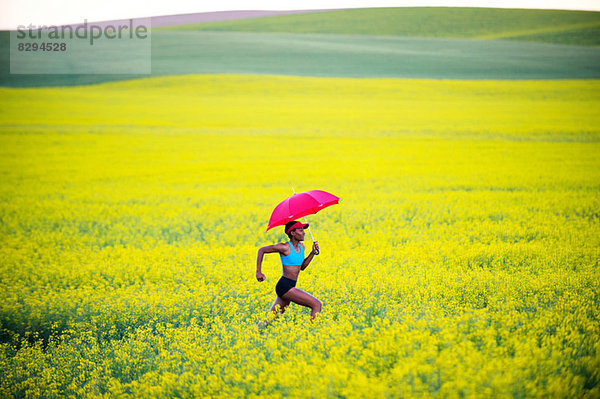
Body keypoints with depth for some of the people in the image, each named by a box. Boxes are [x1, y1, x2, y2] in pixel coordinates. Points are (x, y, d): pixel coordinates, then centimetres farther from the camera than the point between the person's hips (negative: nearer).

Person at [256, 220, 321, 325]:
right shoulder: (285, 247, -12)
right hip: (285, 286, -9)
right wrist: (258, 272, -8)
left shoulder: (301, 246, 11)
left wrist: (313, 253, 7)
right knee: (317, 305, -13)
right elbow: (262, 250, -3)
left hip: (290, 287, 9)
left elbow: (302, 267, 19)